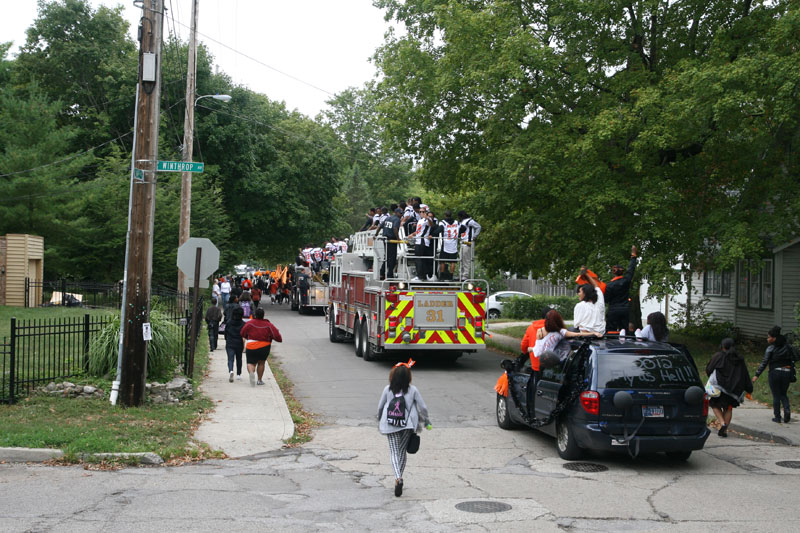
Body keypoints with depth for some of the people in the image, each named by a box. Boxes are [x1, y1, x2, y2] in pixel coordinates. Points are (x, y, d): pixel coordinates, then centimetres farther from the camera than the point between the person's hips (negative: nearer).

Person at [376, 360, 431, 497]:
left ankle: (398, 478, -22)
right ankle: (398, 479, 17)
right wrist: (426, 421, 14)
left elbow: (380, 407, 5)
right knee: (402, 451, 15)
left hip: (390, 424, -1)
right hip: (408, 424, 1)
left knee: (394, 451, 0)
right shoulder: (413, 390, -6)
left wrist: (379, 420, 23)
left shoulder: (387, 389, -5)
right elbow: (423, 407, -2)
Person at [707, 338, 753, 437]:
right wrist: (749, 390, 13)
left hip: (720, 385, -4)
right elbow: (745, 375, 9)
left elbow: (708, 370, -3)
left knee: (715, 405, 12)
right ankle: (724, 430, 9)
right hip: (733, 388, 4)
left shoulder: (718, 356, -4)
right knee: (728, 408, 14)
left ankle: (722, 423, -11)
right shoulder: (739, 359, 8)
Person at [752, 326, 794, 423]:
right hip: (786, 373, 4)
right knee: (784, 394, 16)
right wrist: (791, 370, 17)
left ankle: (777, 417, 6)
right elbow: (792, 361, 9)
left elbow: (764, 363, -11)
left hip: (775, 372, -4)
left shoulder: (771, 348, -7)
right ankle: (787, 410, -9)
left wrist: (757, 375, -10)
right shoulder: (787, 347, 7)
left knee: (776, 396, 5)